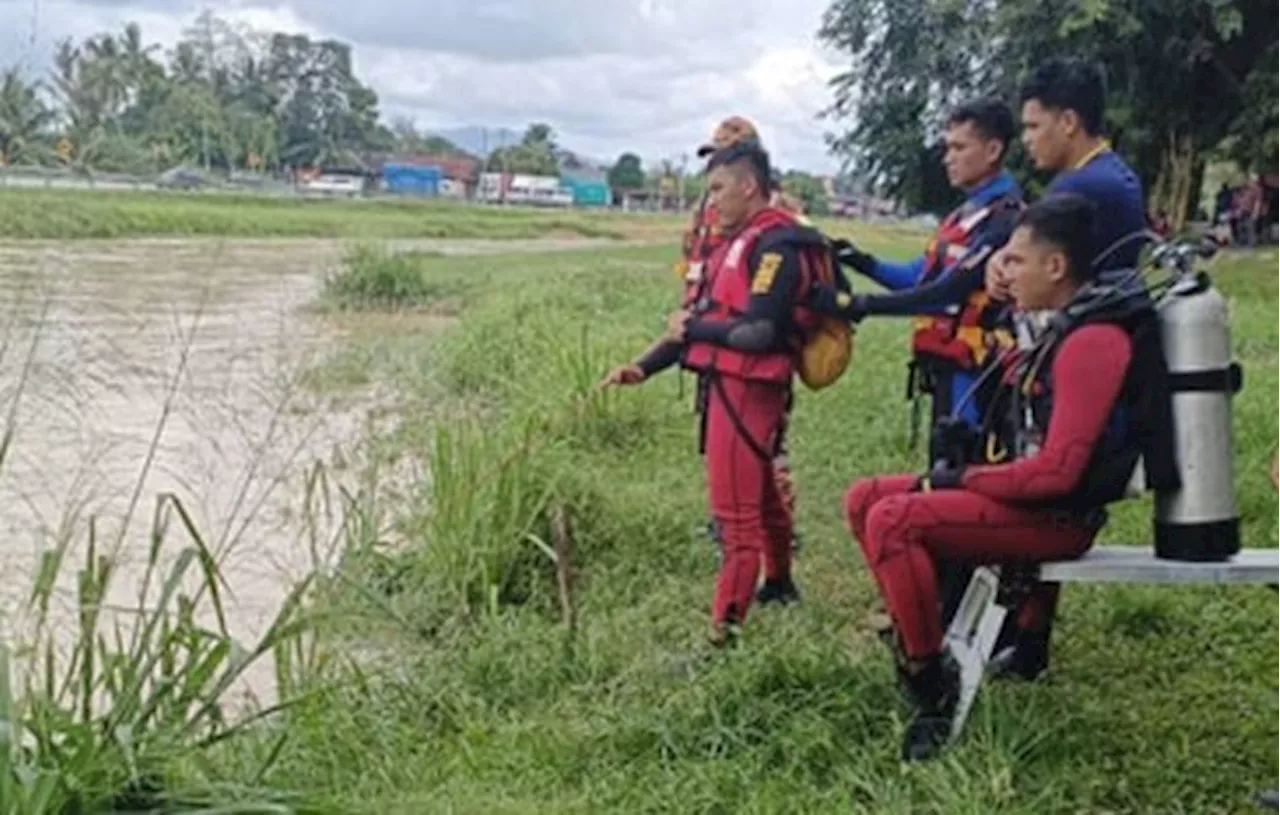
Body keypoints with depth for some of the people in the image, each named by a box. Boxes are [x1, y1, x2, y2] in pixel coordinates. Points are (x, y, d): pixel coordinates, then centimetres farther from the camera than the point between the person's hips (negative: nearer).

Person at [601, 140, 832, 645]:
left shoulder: (777, 245, -15)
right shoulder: (741, 240, 15)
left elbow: (759, 332, -23)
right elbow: (703, 316, 14)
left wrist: (691, 327, -10)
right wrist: (645, 366, 4)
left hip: (747, 390, -10)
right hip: (726, 386, 10)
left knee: (736, 513, -7)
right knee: (760, 494, 25)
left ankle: (726, 631, -3)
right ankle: (778, 582, 44)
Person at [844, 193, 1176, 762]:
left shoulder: (1094, 340, -19)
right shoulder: (1071, 328, 12)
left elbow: (1057, 471, -24)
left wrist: (960, 480, -14)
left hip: (1056, 516, -10)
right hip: (1028, 496, 10)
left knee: (892, 520, -26)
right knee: (864, 500, 5)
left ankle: (931, 681, -18)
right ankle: (917, 631, 8)